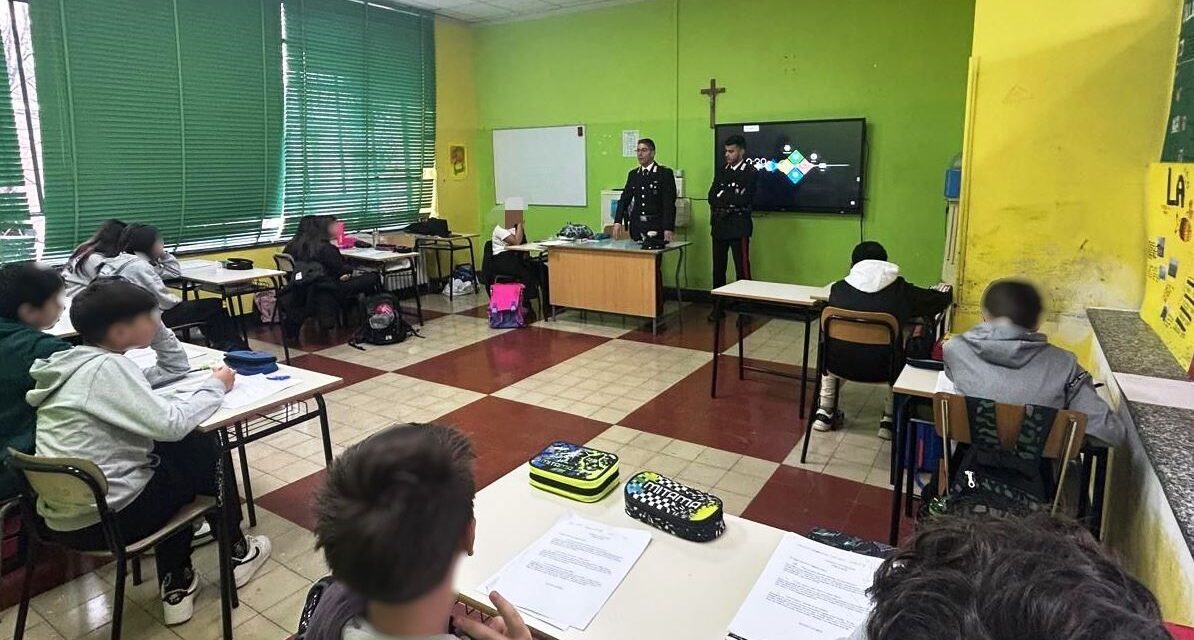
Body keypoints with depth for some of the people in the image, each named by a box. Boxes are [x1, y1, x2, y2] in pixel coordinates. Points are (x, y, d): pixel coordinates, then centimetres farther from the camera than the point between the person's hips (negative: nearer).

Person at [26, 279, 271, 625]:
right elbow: (171, 423, -25)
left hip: (67, 518, 9)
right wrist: (216, 386, -10)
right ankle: (236, 553, 25)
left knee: (177, 450, 24)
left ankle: (176, 586, 25)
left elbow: (177, 369, 19)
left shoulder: (86, 363, 11)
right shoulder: (106, 366, -19)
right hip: (101, 519, -9)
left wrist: (155, 328, 6)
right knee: (205, 448, 8)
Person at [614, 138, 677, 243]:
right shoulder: (633, 174, 14)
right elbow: (624, 199, 12)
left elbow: (669, 204, -7)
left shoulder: (665, 173, -1)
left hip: (656, 226, -4)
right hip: (637, 225, 4)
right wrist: (618, 221, -1)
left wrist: (668, 228, -15)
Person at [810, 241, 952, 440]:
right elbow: (943, 300, 9)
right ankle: (889, 420, 27)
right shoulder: (900, 291, -5)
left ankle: (824, 413, 35)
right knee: (901, 358, 32)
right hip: (883, 369, -1)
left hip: (842, 365, 1)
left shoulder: (837, 289, -3)